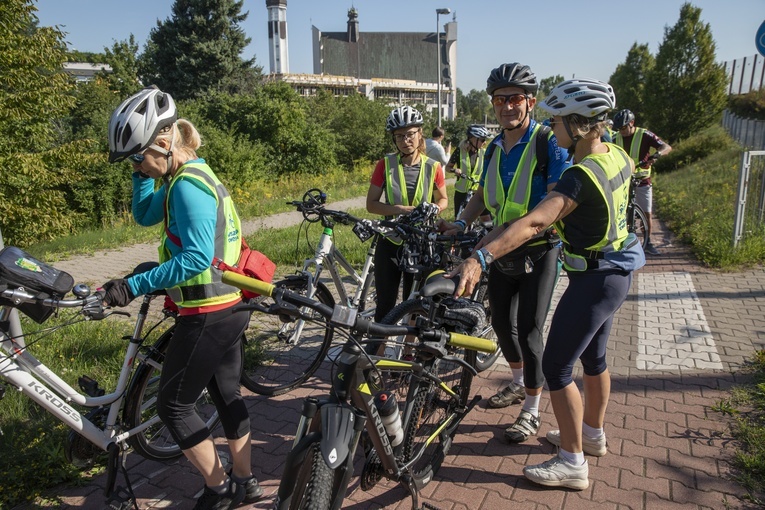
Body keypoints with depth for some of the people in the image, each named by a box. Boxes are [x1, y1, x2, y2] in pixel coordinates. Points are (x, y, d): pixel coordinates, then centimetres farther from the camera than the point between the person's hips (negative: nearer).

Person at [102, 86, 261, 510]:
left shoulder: (188, 184, -20)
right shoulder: (189, 175, 10)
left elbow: (195, 259, -28)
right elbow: (145, 214, 19)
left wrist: (134, 285, -27)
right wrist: (143, 172, 7)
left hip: (207, 316, -10)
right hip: (229, 308, 10)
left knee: (174, 404, 7)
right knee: (226, 394, 20)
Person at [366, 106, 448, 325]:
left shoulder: (433, 167, -4)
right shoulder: (385, 164, -5)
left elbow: (443, 200, 10)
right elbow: (371, 204, -4)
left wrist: (433, 209, -14)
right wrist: (398, 209, -21)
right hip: (390, 243, 0)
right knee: (385, 305, 4)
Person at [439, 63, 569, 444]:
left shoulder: (548, 143, -14)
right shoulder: (494, 149, 7)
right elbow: (481, 195, 13)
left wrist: (517, 226, -34)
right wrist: (461, 222, -4)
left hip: (539, 252, -6)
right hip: (502, 252, 7)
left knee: (528, 331, -5)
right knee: (501, 322, 16)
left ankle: (531, 412, 13)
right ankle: (518, 384, 41)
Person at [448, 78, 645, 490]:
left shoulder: (580, 176, -27)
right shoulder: (617, 156, -1)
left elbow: (534, 223, -42)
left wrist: (479, 259, -51)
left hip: (593, 281, -9)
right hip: (616, 273, 10)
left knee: (556, 367, 1)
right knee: (593, 357, 24)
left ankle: (572, 463, 13)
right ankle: (593, 434, 43)